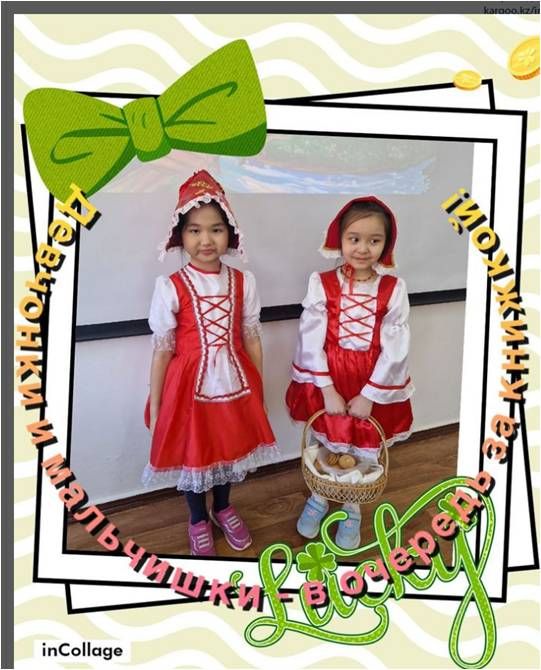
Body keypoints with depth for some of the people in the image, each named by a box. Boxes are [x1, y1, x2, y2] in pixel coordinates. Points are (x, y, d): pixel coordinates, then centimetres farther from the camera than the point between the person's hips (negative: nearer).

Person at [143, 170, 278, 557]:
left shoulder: (243, 282, -5)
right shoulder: (170, 287, -13)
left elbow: (252, 339, 3)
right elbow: (162, 350, -9)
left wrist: (258, 391, 8)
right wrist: (154, 408, -4)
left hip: (232, 382, 3)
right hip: (190, 385, -2)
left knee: (229, 447, 20)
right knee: (192, 453, 15)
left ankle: (223, 508, 48)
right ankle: (198, 520, 41)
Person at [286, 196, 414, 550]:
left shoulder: (394, 289, -8)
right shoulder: (321, 284, -9)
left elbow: (395, 349, -10)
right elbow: (311, 339, -11)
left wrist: (369, 395, -12)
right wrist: (327, 389, -14)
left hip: (374, 386, 0)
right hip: (326, 382, 0)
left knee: (362, 450, 14)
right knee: (325, 444, 16)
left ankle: (351, 508, 40)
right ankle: (319, 497, 44)